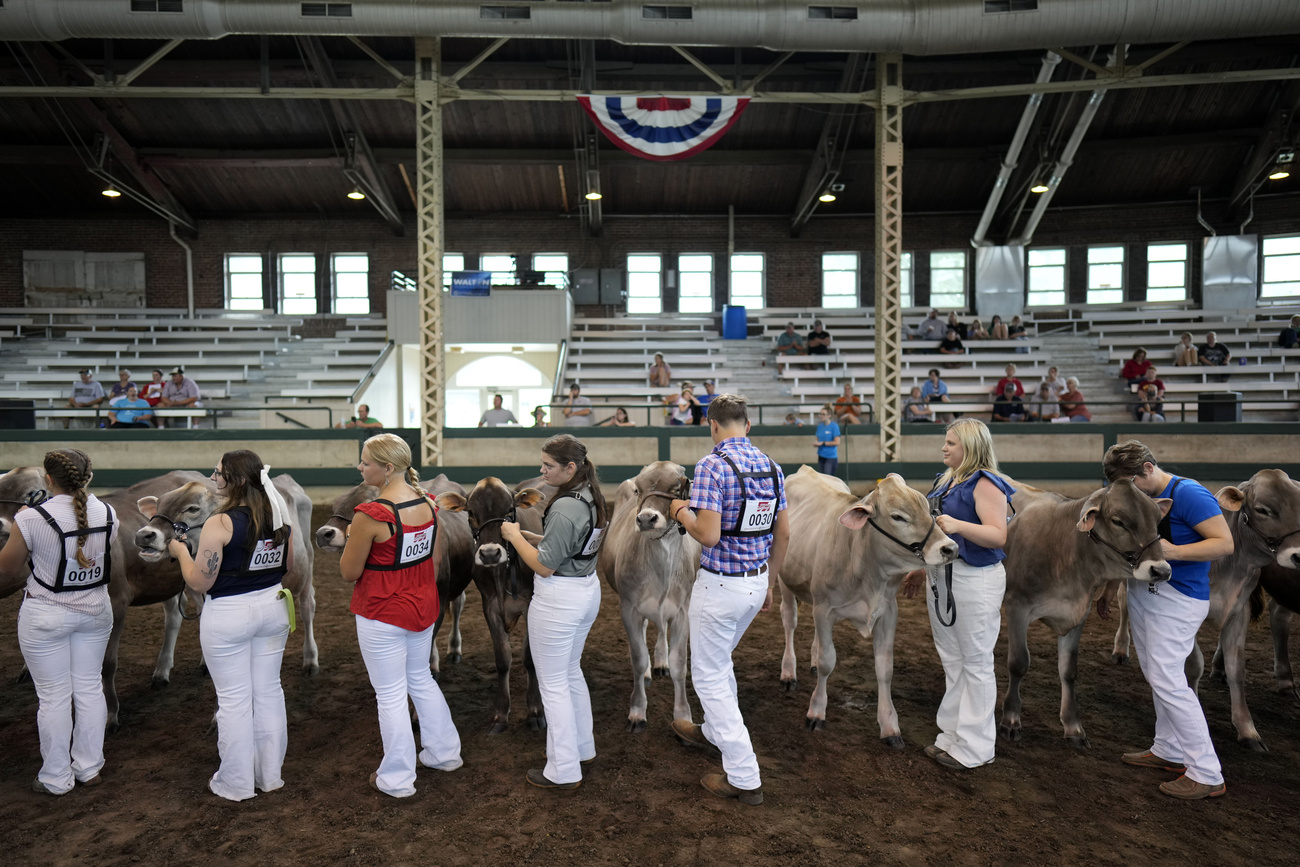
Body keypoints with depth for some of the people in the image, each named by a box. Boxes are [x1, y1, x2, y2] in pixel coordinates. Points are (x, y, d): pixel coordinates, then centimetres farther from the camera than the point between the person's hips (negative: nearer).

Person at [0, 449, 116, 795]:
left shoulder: (32, 518, -19)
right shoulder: (108, 514, -6)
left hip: (46, 616, -4)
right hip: (95, 611, 4)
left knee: (53, 696, 7)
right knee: (89, 687, 15)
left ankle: (56, 779, 21)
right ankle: (89, 769, 28)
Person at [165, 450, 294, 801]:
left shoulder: (219, 524, -19)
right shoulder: (279, 517, -1)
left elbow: (199, 583, -15)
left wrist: (180, 550, 1)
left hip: (228, 616, -6)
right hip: (272, 607, 6)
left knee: (234, 699, 7)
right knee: (269, 691, 15)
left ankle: (236, 784, 21)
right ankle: (270, 775, 29)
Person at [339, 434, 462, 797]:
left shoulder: (370, 515, -24)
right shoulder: (428, 502, -4)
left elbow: (348, 573, -14)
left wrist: (351, 537, 1)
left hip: (382, 614, -7)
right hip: (423, 607, 7)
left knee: (391, 694, 8)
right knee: (421, 679, 25)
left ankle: (397, 779, 24)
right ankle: (444, 752, 38)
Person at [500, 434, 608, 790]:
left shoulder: (565, 508, -24)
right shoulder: (592, 499, 4)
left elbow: (544, 566, -21)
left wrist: (515, 536, -9)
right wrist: (530, 537, 7)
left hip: (558, 598, -10)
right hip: (588, 589, 10)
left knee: (553, 683, 4)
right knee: (571, 672, 24)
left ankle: (563, 771, 16)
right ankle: (581, 747, 38)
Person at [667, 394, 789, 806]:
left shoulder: (712, 465, -18)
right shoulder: (771, 466, 3)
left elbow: (708, 535, -25)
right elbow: (783, 533, 8)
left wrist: (681, 512, -5)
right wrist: (770, 583, 18)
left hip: (720, 585, -8)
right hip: (757, 582, 8)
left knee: (709, 675, 6)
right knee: (720, 661, 28)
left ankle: (744, 779, 10)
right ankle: (713, 731, 48)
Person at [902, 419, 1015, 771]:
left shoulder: (985, 484, -13)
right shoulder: (947, 481, 14)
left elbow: (998, 535, -22)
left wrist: (959, 525, -35)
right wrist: (922, 569, 22)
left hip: (976, 580, -9)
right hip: (942, 577, 9)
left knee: (976, 662, 2)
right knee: (952, 661, 16)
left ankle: (974, 748, 12)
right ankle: (952, 737, 28)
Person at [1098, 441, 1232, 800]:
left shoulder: (1189, 494, -16)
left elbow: (1225, 543, -19)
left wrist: (1173, 551, -28)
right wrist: (1111, 588, 22)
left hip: (1178, 598, -8)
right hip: (1142, 592, 8)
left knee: (1167, 679, -10)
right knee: (1156, 674, 15)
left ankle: (1207, 775, 0)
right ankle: (1168, 750, 29)